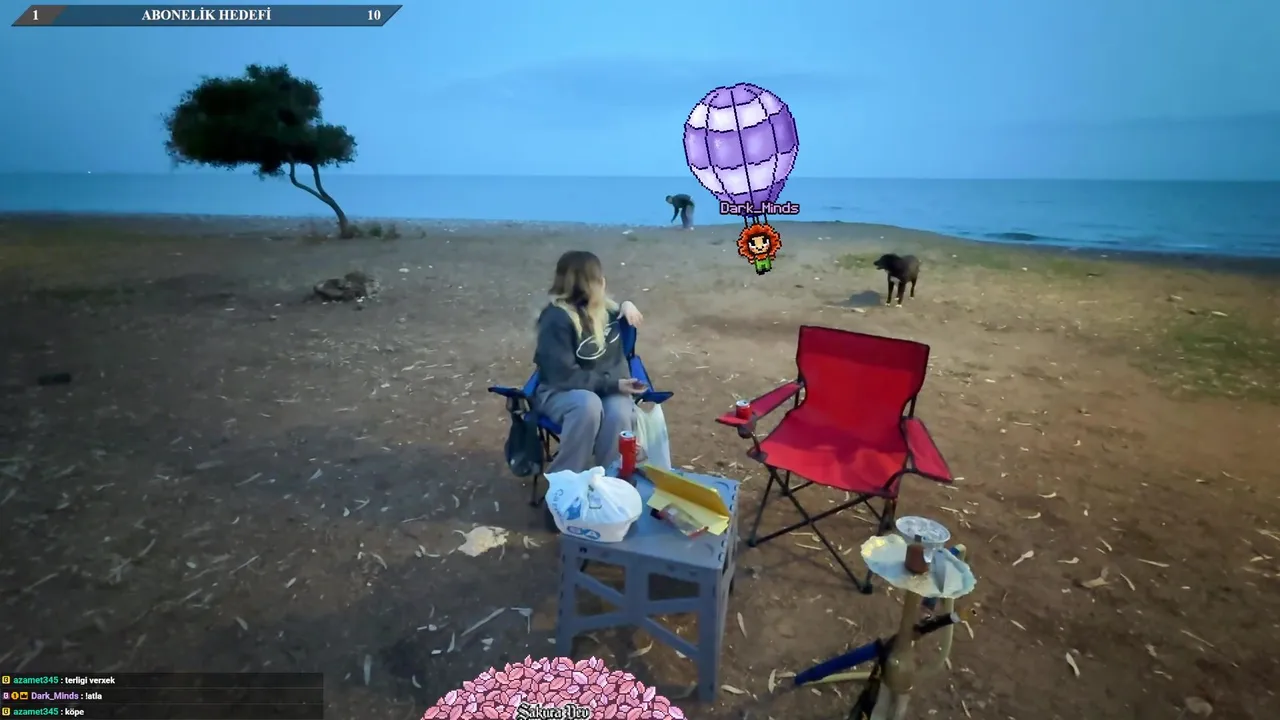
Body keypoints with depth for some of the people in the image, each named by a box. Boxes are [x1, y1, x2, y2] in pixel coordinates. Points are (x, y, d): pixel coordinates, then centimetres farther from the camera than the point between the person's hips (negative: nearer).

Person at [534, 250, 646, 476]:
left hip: (607, 387, 5)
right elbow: (565, 376, -22)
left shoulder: (601, 306, 4)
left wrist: (626, 306, 4)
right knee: (588, 405, -39)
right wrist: (612, 384, -26)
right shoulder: (556, 319, -18)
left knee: (619, 413, -31)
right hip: (562, 392, -5)